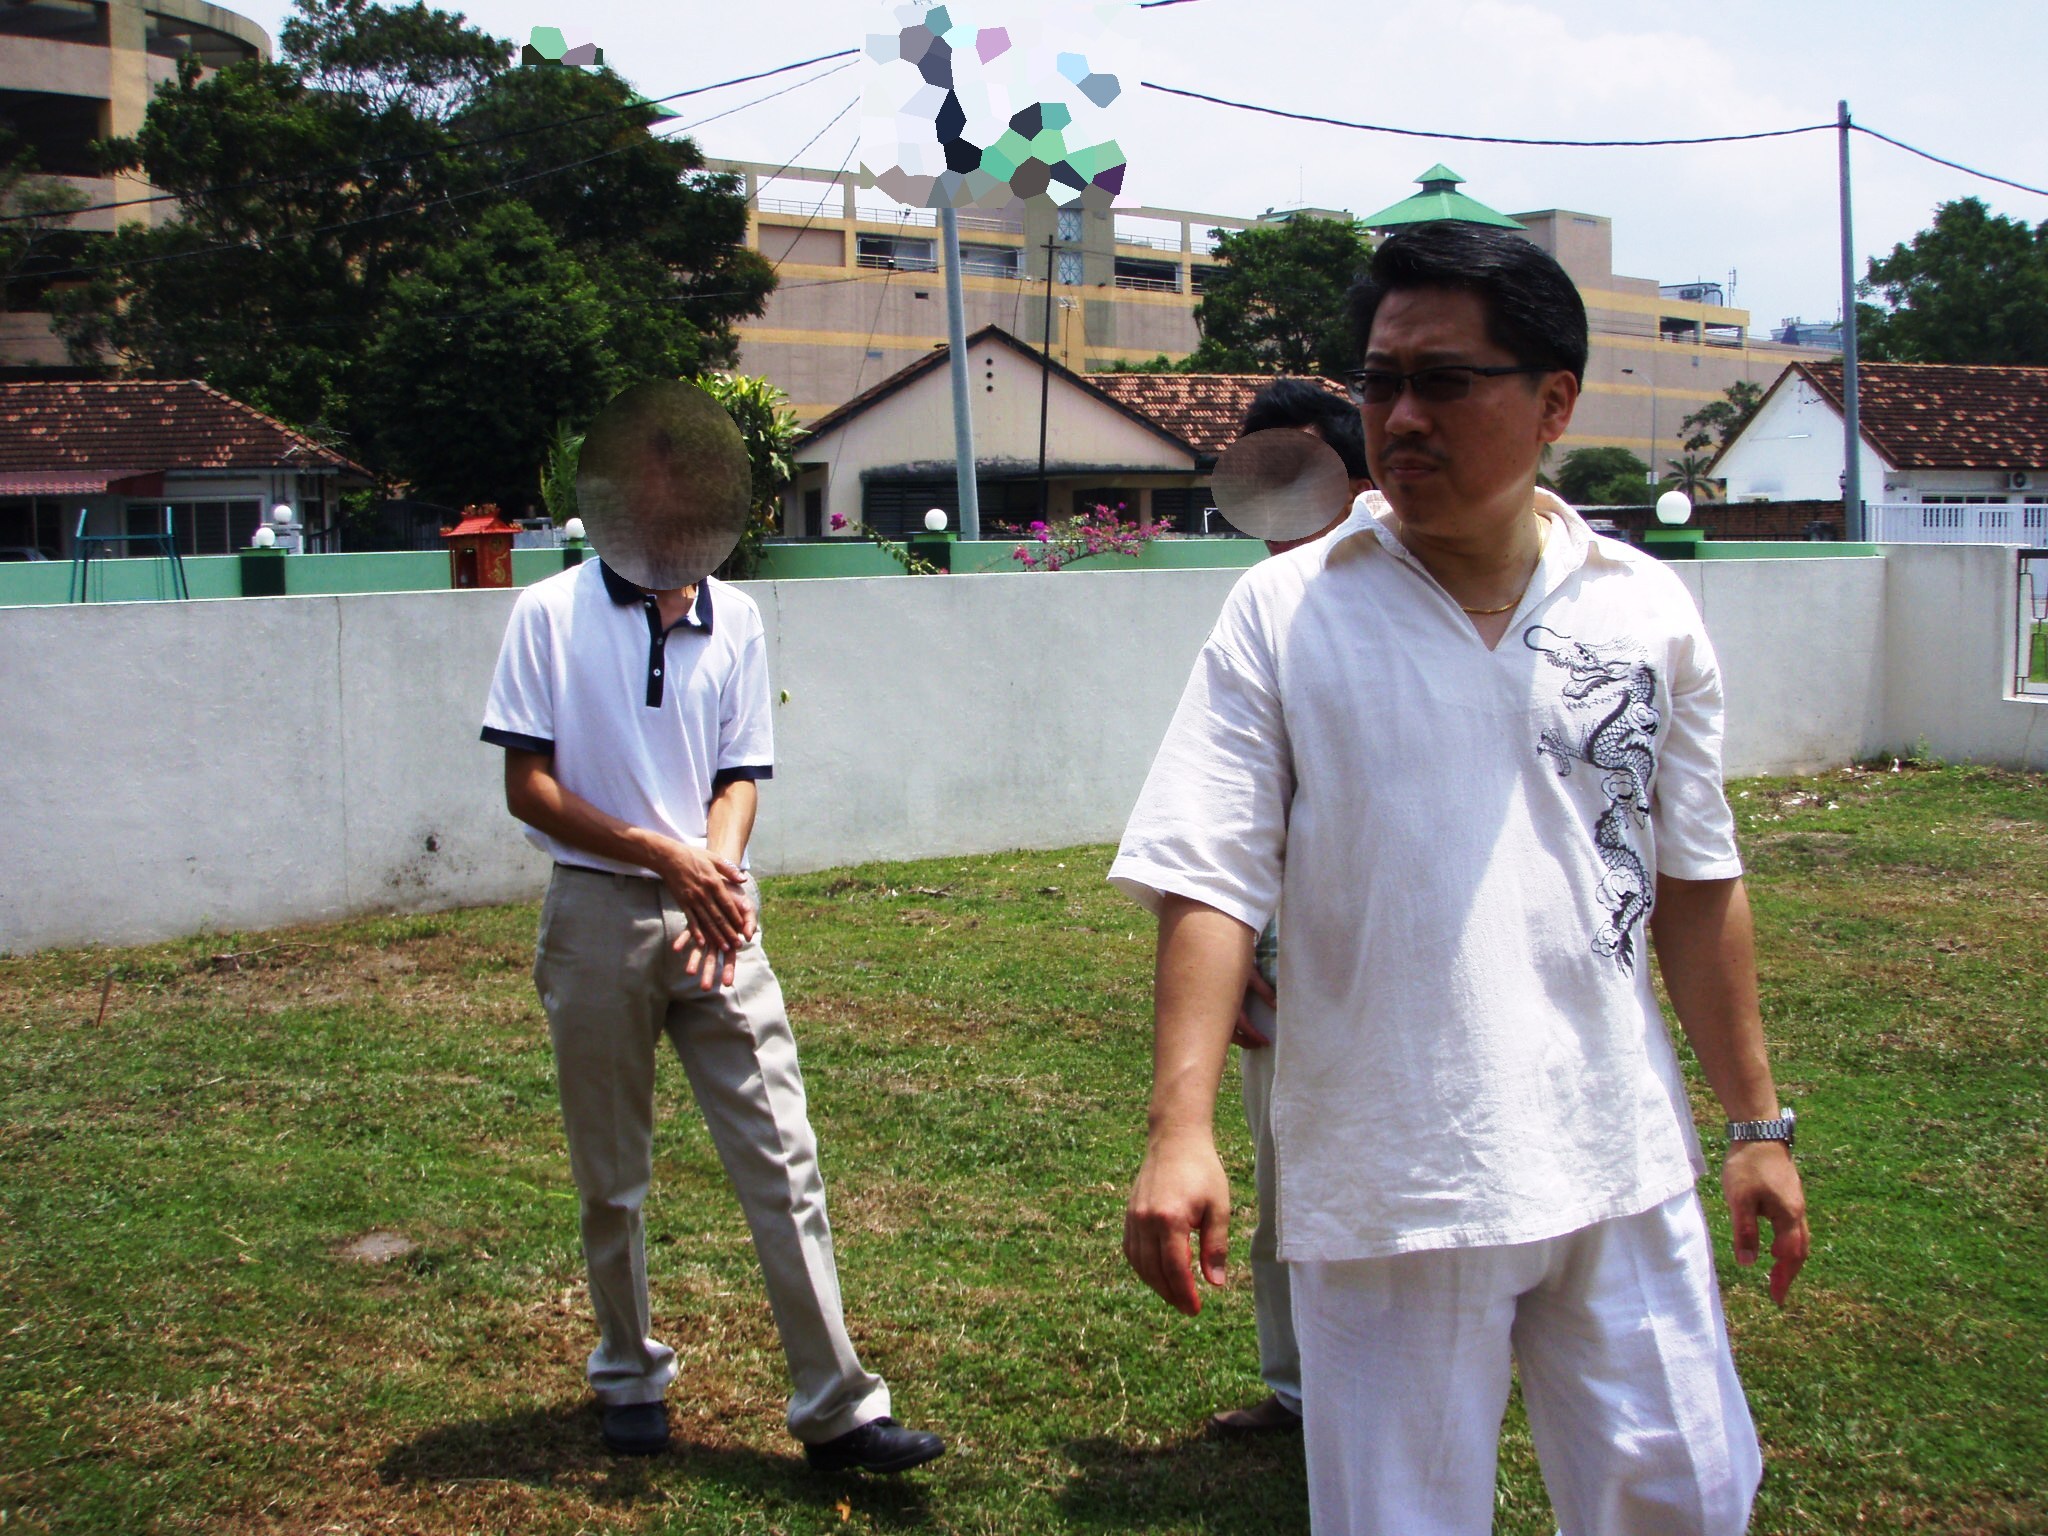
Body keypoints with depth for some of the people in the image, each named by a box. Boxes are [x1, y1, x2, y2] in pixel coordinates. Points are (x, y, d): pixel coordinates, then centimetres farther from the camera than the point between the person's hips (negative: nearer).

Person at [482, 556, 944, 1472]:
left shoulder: (735, 619, 5)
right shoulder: (551, 613, -3)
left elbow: (740, 776, 8)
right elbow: (528, 787, -6)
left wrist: (716, 866, -13)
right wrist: (664, 853, -16)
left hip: (714, 913, 2)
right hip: (598, 912, -2)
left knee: (782, 1157, -4)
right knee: (610, 1175, 10)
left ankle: (837, 1411, 0)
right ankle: (630, 1378, 31)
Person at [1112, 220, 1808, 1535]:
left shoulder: (1647, 610, 4)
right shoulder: (1281, 613, -4)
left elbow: (1696, 883, 10)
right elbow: (1208, 885, -8)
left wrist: (1759, 1120, 11)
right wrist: (1182, 1129, -18)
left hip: (1621, 1166, 3)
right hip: (1383, 1177, -2)